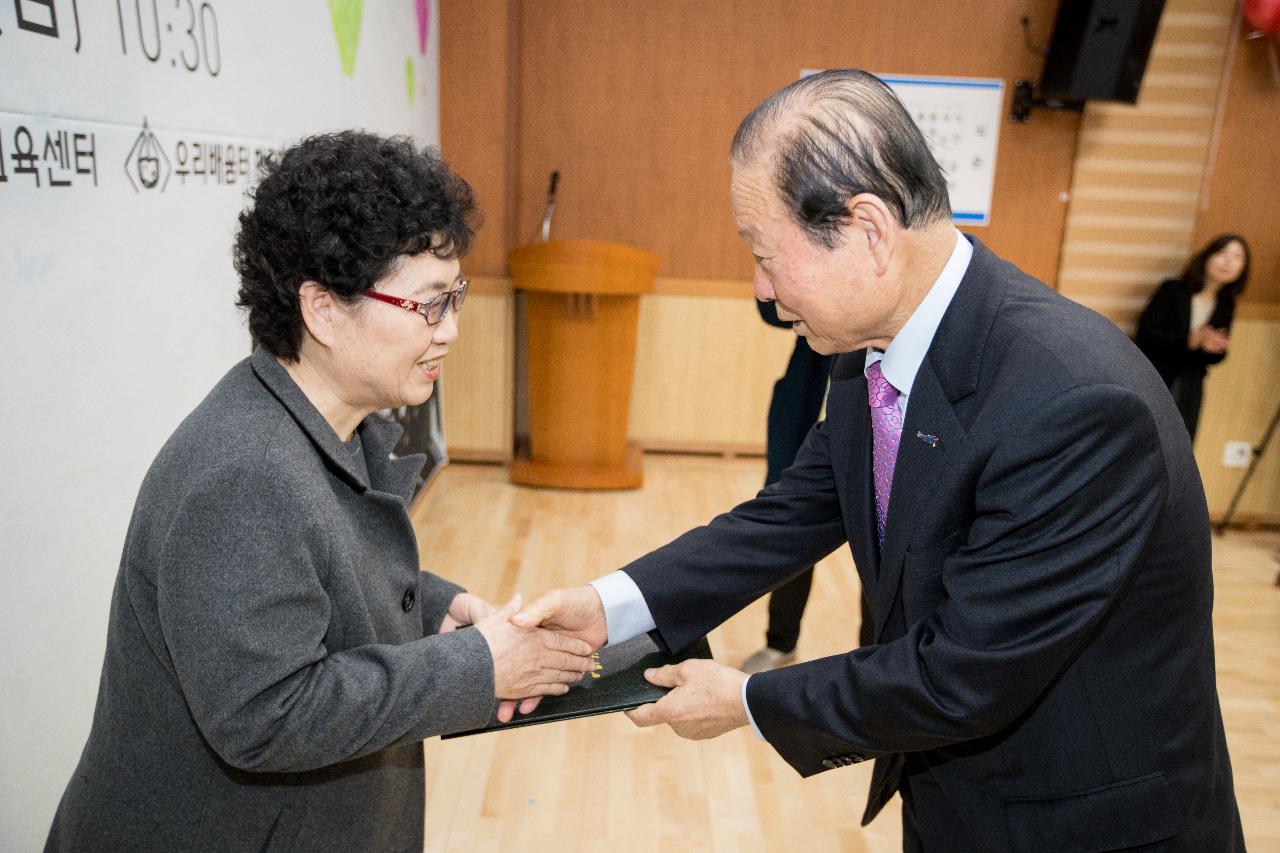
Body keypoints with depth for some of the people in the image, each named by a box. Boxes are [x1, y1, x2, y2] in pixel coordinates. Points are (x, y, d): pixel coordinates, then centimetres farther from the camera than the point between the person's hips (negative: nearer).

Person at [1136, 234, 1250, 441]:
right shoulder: (1173, 290, -3)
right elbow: (1146, 331, -14)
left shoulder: (1225, 305, 9)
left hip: (1189, 387, 4)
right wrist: (1188, 341, -26)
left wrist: (1215, 348, -13)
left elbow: (1217, 357, 11)